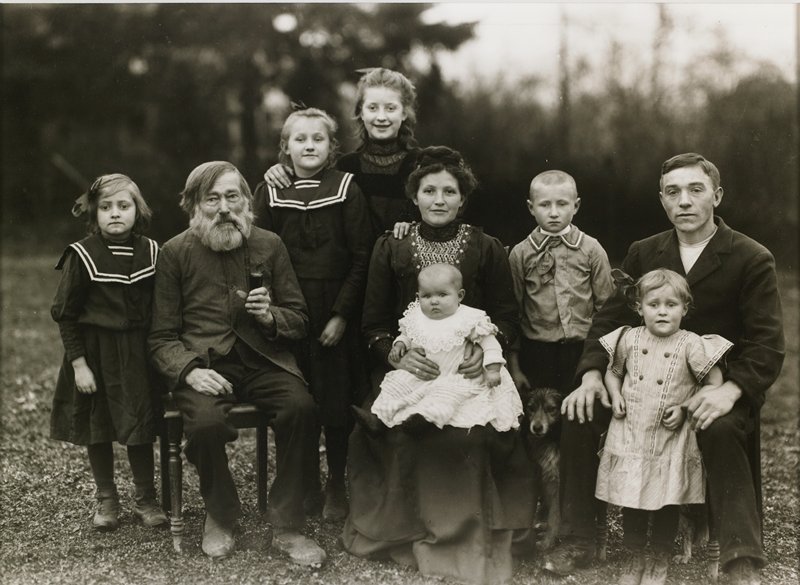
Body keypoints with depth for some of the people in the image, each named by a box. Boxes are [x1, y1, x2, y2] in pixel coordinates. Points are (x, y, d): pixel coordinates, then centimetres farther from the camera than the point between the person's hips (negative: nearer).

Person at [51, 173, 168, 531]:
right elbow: (65, 314, -7)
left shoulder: (151, 252, -1)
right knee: (97, 428, 9)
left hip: (138, 354, 2)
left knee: (141, 426, 6)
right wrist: (78, 363, -10)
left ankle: (145, 499, 22)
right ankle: (106, 500, 25)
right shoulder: (81, 256, -10)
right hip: (95, 353, -2)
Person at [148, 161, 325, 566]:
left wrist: (270, 316, -9)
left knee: (300, 407, -29)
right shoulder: (175, 253, 5)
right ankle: (219, 518, -1)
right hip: (203, 364, -1)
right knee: (206, 421, -33)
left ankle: (286, 529, -11)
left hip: (262, 361, 2)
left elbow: (299, 319, 13)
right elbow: (162, 336, 4)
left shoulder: (269, 245, 10)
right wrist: (190, 371, -15)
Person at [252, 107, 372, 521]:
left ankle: (337, 486, 17)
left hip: (336, 314, -1)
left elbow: (361, 259, -3)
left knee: (336, 403, 2)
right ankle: (307, 483, 20)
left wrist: (341, 314, -10)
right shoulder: (270, 192, 5)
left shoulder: (346, 190, 0)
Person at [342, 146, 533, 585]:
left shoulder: (487, 250, 7)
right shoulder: (390, 249, 7)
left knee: (469, 434, -28)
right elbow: (374, 324, 6)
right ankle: (410, 535, -8)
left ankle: (467, 536, -9)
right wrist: (397, 355, -14)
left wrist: (485, 348, -15)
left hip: (469, 371, 0)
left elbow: (506, 318, 7)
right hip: (407, 370, 1)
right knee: (402, 432, -27)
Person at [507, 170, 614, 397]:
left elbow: (606, 308, 4)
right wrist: (514, 366, 2)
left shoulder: (592, 250, 1)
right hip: (537, 352, 0)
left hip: (584, 351, 0)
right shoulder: (520, 254, 1)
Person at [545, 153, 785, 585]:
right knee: (578, 413, -17)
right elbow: (609, 318, 5)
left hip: (719, 386, -4)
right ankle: (576, 544, -6)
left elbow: (767, 344, -12)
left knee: (721, 430, -37)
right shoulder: (643, 254, 7)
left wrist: (730, 390, -30)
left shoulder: (752, 259, -6)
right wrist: (591, 374, -14)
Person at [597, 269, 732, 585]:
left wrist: (686, 408, -11)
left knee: (667, 505, 7)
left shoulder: (691, 345, -9)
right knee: (631, 505, 10)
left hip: (671, 441, -2)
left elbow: (715, 384, -4)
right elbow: (612, 371, 15)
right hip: (630, 437, 2)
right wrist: (615, 396, -2)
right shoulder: (629, 339, 0)